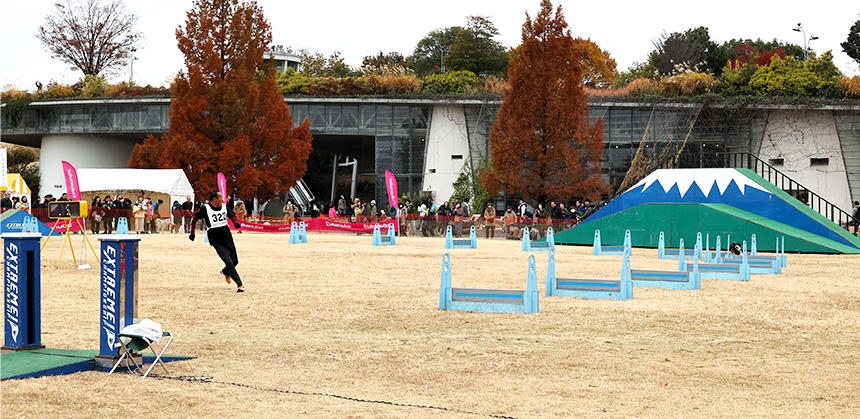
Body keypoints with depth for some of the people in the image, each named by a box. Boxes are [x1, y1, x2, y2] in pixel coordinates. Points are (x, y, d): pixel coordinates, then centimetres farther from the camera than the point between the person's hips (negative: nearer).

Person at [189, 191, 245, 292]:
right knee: (229, 262, -15)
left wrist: (236, 222, -9)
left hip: (228, 238, 5)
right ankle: (239, 284, -8)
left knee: (235, 261, 12)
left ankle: (225, 272, 44)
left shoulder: (224, 207, 4)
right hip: (216, 241, -5)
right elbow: (195, 219, 3)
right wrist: (192, 233, 9)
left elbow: (233, 216, 14)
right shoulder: (205, 208, -9)